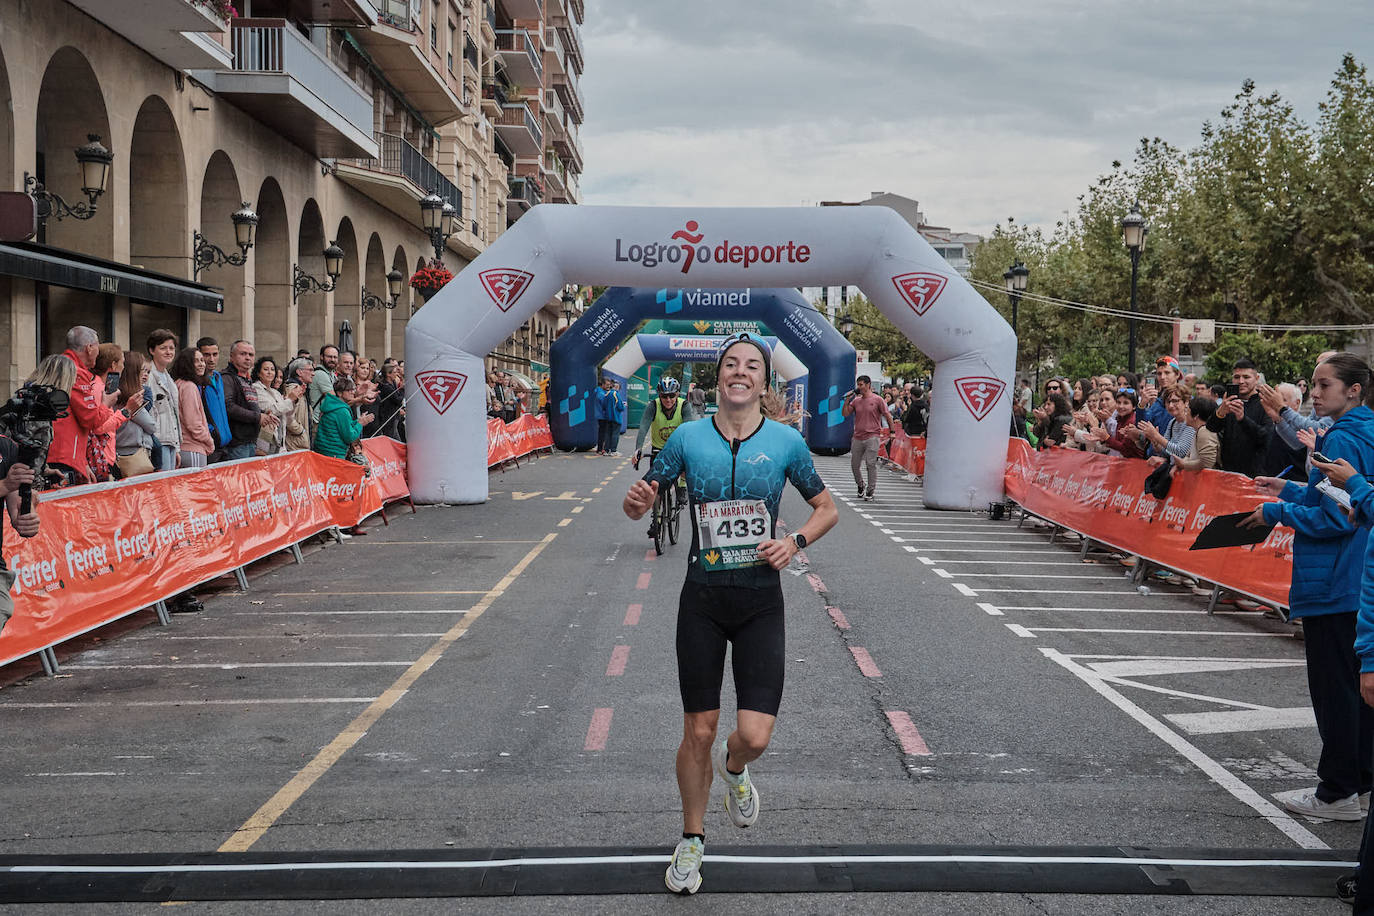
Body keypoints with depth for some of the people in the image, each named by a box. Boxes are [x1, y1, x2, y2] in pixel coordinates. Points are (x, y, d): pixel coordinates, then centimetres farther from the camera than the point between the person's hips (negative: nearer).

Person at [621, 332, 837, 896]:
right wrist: (636, 501, -19)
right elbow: (638, 506, 5)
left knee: (755, 736, -9)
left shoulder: (785, 441, -2)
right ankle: (692, 840, 29)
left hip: (761, 601, 0)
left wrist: (795, 542, -9)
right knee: (698, 731, 6)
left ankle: (733, 766, 30)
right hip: (702, 599, 0)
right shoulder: (688, 437, -1)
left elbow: (826, 508, 10)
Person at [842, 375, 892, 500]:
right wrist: (847, 399, 0)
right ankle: (860, 486, 31)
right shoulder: (856, 401, 12)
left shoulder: (877, 400, -2)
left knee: (871, 464, -8)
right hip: (858, 437, 5)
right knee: (854, 465, 9)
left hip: (872, 437, -5)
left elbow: (887, 416, 1)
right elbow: (845, 413, 9)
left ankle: (870, 491, 0)